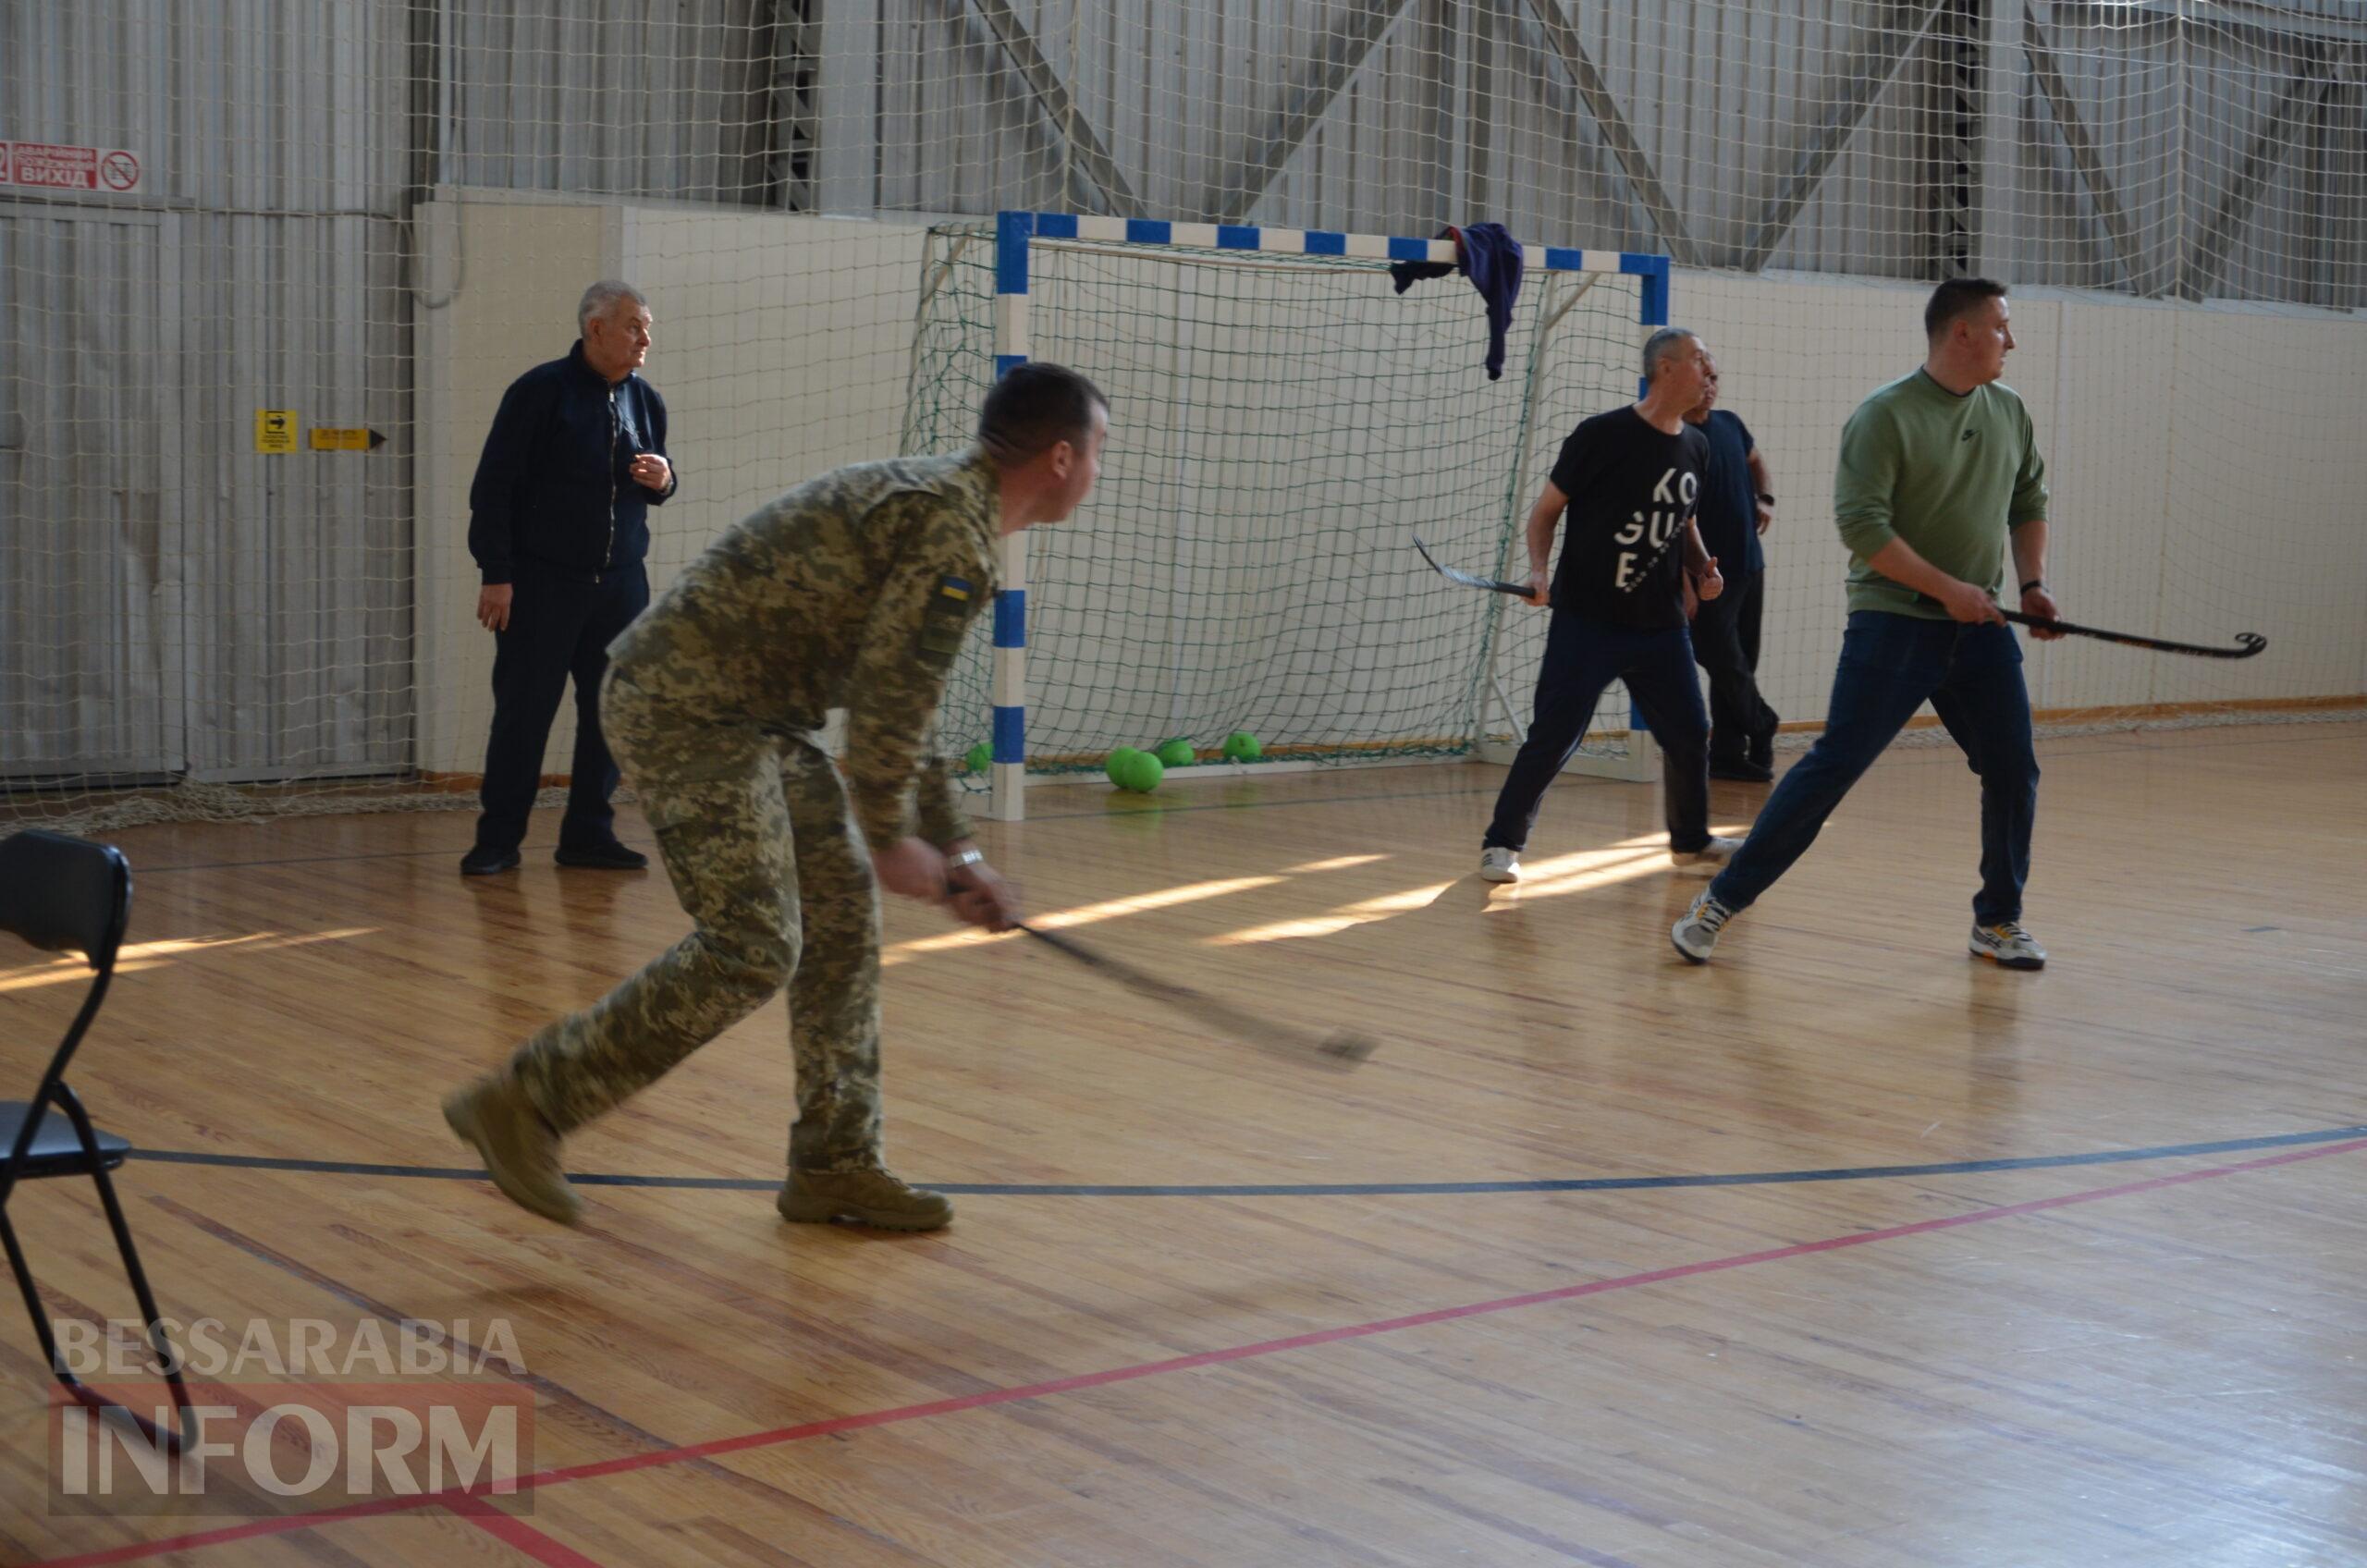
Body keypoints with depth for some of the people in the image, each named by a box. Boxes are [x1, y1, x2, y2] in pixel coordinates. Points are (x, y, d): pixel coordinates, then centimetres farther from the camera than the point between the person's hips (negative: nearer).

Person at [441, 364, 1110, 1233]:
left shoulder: (935, 503, 18)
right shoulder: (953, 530, -16)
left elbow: (897, 705, 24)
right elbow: (886, 699, -20)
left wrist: (955, 852, 22)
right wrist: (888, 838, -8)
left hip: (746, 710, 11)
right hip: (689, 705, -11)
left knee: (842, 915, 10)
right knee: (753, 948, -12)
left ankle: (834, 1164, 17)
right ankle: (525, 1103, -4)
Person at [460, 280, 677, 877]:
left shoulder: (645, 400, 10)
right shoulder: (539, 391, -7)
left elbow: (655, 486, 22)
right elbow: (493, 486, -7)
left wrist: (663, 481, -4)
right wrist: (496, 575, -12)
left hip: (620, 583, 5)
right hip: (542, 582, -5)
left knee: (610, 712, 5)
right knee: (522, 711, -1)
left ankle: (588, 833, 16)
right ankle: (498, 839, 7)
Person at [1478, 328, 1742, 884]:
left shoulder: (1695, 447, 10)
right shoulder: (1603, 435, -10)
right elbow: (1547, 509, -4)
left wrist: (1701, 568, 7)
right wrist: (1539, 570, -19)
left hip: (1661, 628, 6)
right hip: (1587, 623, -6)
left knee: (1689, 734, 9)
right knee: (1553, 738, -7)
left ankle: (1691, 839, 30)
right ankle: (1502, 843, 6)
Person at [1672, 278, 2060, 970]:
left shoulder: (2009, 411, 11)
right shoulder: (1885, 415, -11)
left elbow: (2029, 503, 22)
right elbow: (1861, 525, -17)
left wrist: (2032, 581, 6)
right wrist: (1946, 589, -18)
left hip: (1981, 628, 6)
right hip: (1893, 622, -6)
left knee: (2014, 771, 4)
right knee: (1833, 766, -9)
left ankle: (1998, 921, 21)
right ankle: (1720, 901, -1)